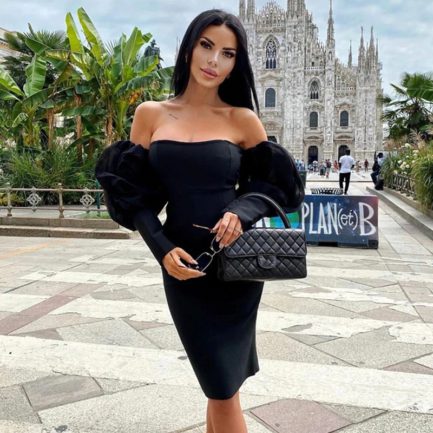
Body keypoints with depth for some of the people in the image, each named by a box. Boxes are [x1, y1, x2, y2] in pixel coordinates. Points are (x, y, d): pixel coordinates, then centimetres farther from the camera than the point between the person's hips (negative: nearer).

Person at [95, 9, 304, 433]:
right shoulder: (150, 114, 3)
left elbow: (272, 184, 5)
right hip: (182, 263, 1)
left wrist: (242, 214, -16)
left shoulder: (243, 119, 0)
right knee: (220, 382, 8)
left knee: (222, 385, 8)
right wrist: (162, 249, -11)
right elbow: (133, 193, 3)